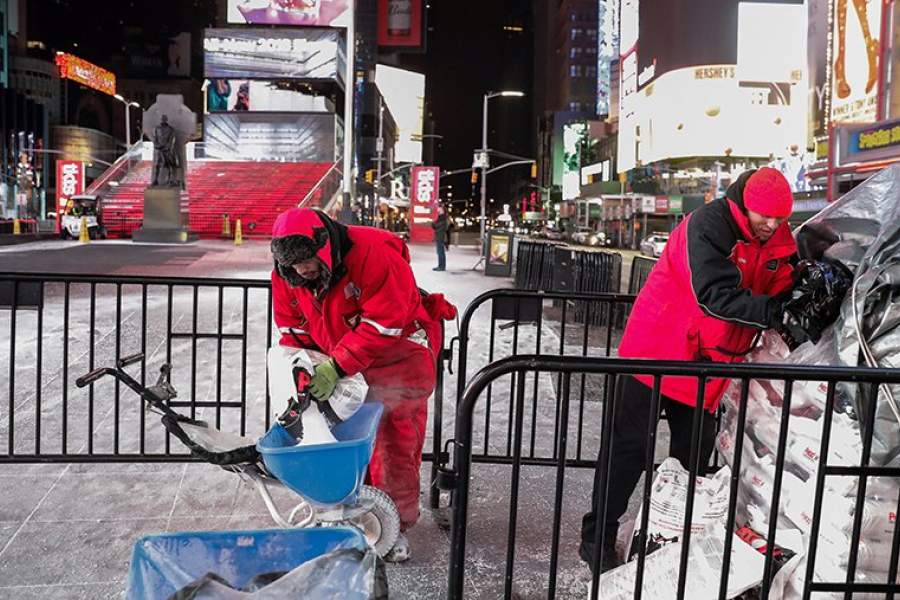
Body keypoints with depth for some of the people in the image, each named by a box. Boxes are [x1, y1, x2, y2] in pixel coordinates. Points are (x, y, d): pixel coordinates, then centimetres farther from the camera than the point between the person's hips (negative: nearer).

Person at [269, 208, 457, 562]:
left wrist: (336, 367, -31)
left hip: (398, 356, -5)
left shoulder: (375, 253, -29)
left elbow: (384, 324, -30)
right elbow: (292, 332, 2)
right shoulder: (285, 275, -8)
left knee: (394, 443, -2)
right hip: (339, 361, 6)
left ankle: (395, 526, 14)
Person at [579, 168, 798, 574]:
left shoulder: (780, 241, 3)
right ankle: (597, 537, 11)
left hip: (709, 362, 7)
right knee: (630, 446, -1)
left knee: (695, 453, 13)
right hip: (658, 351, -7)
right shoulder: (708, 225, -20)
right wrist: (774, 311, -37)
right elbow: (716, 295, -30)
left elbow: (784, 292, 5)